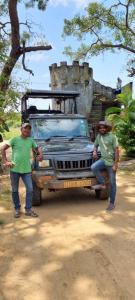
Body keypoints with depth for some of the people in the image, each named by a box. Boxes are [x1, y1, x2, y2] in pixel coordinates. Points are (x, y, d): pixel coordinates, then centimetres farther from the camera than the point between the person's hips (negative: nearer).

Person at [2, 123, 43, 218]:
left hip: (27, 170, 2)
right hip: (15, 169, -2)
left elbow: (37, 148, 24)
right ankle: (17, 209, 24)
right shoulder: (15, 139, -2)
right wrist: (5, 161, -8)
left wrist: (40, 154, 3)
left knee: (30, 189, -1)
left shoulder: (31, 140, 8)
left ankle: (28, 209, 11)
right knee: (15, 190, 8)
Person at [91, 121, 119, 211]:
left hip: (111, 162, -5)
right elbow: (96, 145, 22)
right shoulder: (99, 136, 5)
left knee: (112, 183, 0)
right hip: (103, 159, 5)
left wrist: (115, 164, -18)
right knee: (93, 167, -26)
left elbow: (117, 150, -14)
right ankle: (102, 184, -7)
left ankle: (112, 203, 11)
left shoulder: (112, 137, -12)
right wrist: (94, 151, -2)